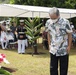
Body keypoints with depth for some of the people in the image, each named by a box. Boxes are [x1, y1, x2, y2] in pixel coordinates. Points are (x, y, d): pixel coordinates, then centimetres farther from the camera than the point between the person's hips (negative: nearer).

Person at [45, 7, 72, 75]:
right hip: (53, 50, 3)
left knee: (63, 68, 7)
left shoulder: (65, 22, -15)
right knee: (53, 68, 10)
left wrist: (69, 46, -8)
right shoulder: (48, 22, -3)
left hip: (64, 50, -3)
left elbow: (70, 35, -7)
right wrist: (49, 44, 8)